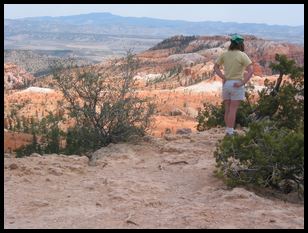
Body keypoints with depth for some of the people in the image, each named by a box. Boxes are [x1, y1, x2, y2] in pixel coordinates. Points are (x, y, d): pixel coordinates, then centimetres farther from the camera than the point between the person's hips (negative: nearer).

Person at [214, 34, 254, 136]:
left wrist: (223, 77, 0)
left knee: (227, 110, 12)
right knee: (233, 110, -2)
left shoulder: (224, 54, 5)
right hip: (237, 84, -5)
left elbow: (215, 67, 10)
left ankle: (228, 131, 18)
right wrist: (242, 83, -15)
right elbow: (251, 70, -17)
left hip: (226, 84, 5)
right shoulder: (242, 55, -9)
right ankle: (230, 132, -1)